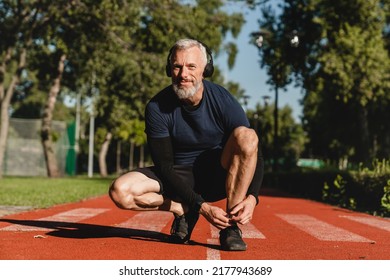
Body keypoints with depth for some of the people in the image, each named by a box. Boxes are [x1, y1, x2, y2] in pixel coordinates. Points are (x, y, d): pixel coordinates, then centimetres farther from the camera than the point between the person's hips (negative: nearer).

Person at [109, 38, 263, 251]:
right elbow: (164, 166, -14)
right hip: (178, 179, 0)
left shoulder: (224, 102, -14)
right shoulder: (157, 107, -14)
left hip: (218, 178, 0)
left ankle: (230, 226, -23)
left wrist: (251, 197, -31)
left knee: (246, 136, -29)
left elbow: (253, 152, -12)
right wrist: (201, 206, -26)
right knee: (120, 191, -26)